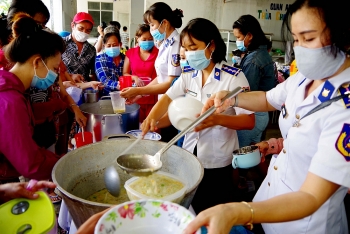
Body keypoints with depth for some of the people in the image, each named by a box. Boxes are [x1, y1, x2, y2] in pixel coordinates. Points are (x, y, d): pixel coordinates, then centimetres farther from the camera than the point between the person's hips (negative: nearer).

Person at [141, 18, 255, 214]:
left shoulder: (233, 77, -18)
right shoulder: (188, 74, 1)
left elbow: (249, 121, -19)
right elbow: (169, 98, -5)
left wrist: (217, 119, -37)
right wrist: (152, 118, -25)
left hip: (217, 161, -5)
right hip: (190, 153, 5)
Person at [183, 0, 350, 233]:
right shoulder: (303, 78, -7)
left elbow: (311, 197, -33)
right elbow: (268, 100, 13)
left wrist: (235, 213, -48)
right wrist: (232, 99, -8)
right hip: (274, 193, 6)